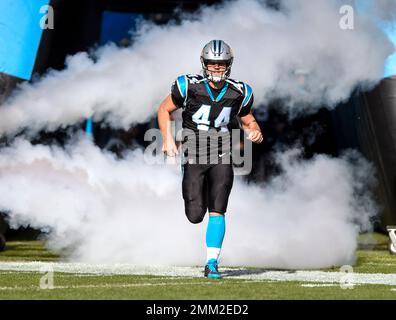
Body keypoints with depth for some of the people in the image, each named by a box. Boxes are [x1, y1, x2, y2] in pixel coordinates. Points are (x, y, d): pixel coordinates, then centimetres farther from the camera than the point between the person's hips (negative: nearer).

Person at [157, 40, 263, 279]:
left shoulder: (238, 93, -1)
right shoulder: (190, 86, -8)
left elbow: (248, 120, 15)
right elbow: (164, 110, 4)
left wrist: (256, 132, -8)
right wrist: (168, 138, -8)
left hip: (222, 157, 1)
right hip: (194, 157, -1)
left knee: (217, 212, -9)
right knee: (196, 215, -5)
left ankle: (212, 264, -2)